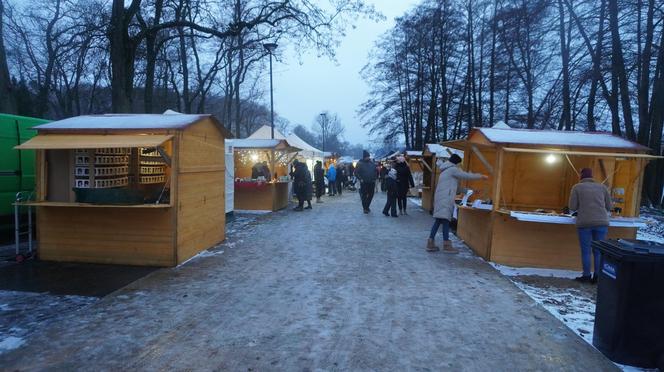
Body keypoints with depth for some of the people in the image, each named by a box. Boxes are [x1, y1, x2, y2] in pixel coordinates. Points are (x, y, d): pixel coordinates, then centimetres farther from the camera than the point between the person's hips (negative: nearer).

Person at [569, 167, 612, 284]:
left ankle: (586, 276, 9)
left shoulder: (577, 187, 5)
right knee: (598, 251, 9)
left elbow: (572, 207, 1)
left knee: (585, 251, 5)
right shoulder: (602, 187, 13)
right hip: (601, 222, 3)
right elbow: (609, 207, 14)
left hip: (584, 222, -3)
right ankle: (597, 277, 12)